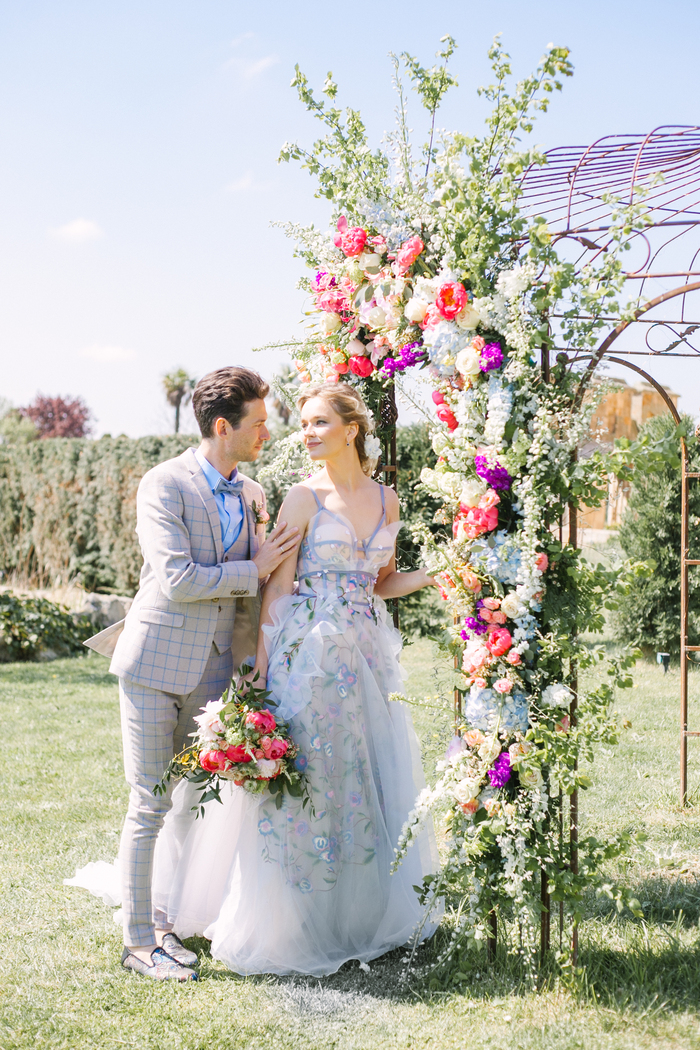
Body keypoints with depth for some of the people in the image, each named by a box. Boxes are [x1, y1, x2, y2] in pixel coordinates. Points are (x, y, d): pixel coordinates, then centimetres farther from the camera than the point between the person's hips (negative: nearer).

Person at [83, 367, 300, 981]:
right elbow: (176, 580, -21)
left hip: (213, 673, 6)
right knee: (149, 808, -1)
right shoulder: (164, 485, -11)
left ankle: (165, 920, 26)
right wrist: (254, 570, -12)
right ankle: (138, 942, 10)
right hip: (156, 666, -6)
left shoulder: (252, 497, 9)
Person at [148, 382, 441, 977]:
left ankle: (364, 914, 25)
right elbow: (277, 587, -8)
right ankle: (293, 926, 11)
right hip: (307, 653, -5)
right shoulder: (304, 498, -4)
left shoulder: (386, 500, 9)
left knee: (370, 783, 10)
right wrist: (261, 669, -15)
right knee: (303, 784, -1)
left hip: (365, 655, 5)